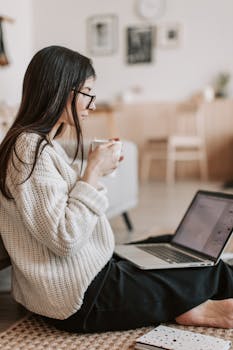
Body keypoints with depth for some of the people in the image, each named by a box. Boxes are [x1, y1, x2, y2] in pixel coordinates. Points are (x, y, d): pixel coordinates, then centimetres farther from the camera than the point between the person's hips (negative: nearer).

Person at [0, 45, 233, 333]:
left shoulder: (43, 144, 8)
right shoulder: (31, 149, -22)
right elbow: (65, 239, -26)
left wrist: (95, 172, 4)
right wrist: (93, 172, -19)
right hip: (80, 300, -9)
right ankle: (195, 310, 26)